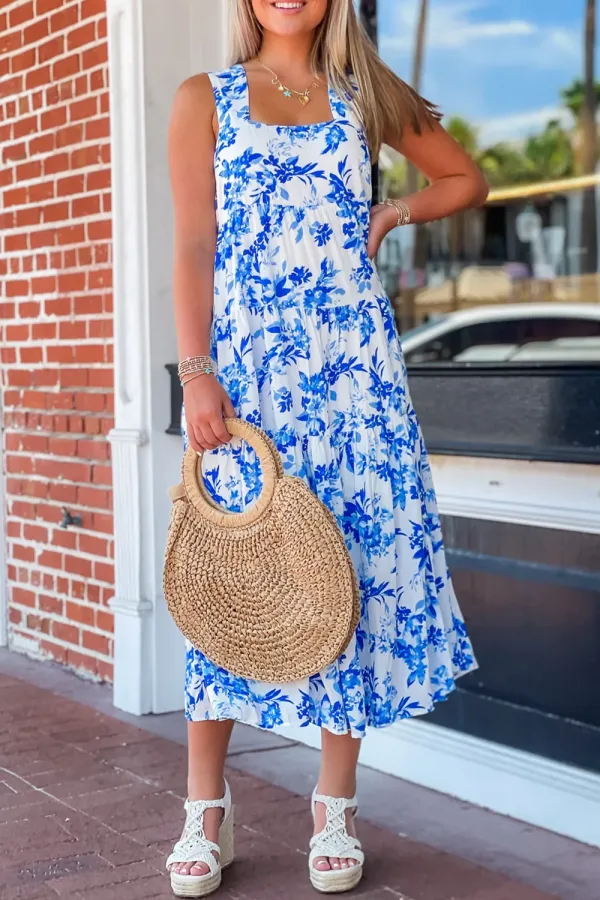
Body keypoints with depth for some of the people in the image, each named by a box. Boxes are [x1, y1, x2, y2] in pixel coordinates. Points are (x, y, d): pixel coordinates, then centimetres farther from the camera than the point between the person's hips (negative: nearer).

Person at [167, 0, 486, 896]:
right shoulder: (205, 100, 8)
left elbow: (466, 179, 24)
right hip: (245, 361, -2)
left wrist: (393, 212, 6)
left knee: (361, 552, -1)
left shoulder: (365, 97, 14)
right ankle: (208, 808, 7)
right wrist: (198, 372, -11)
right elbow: (193, 247, 0)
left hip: (354, 361, 2)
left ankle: (336, 804, 10)